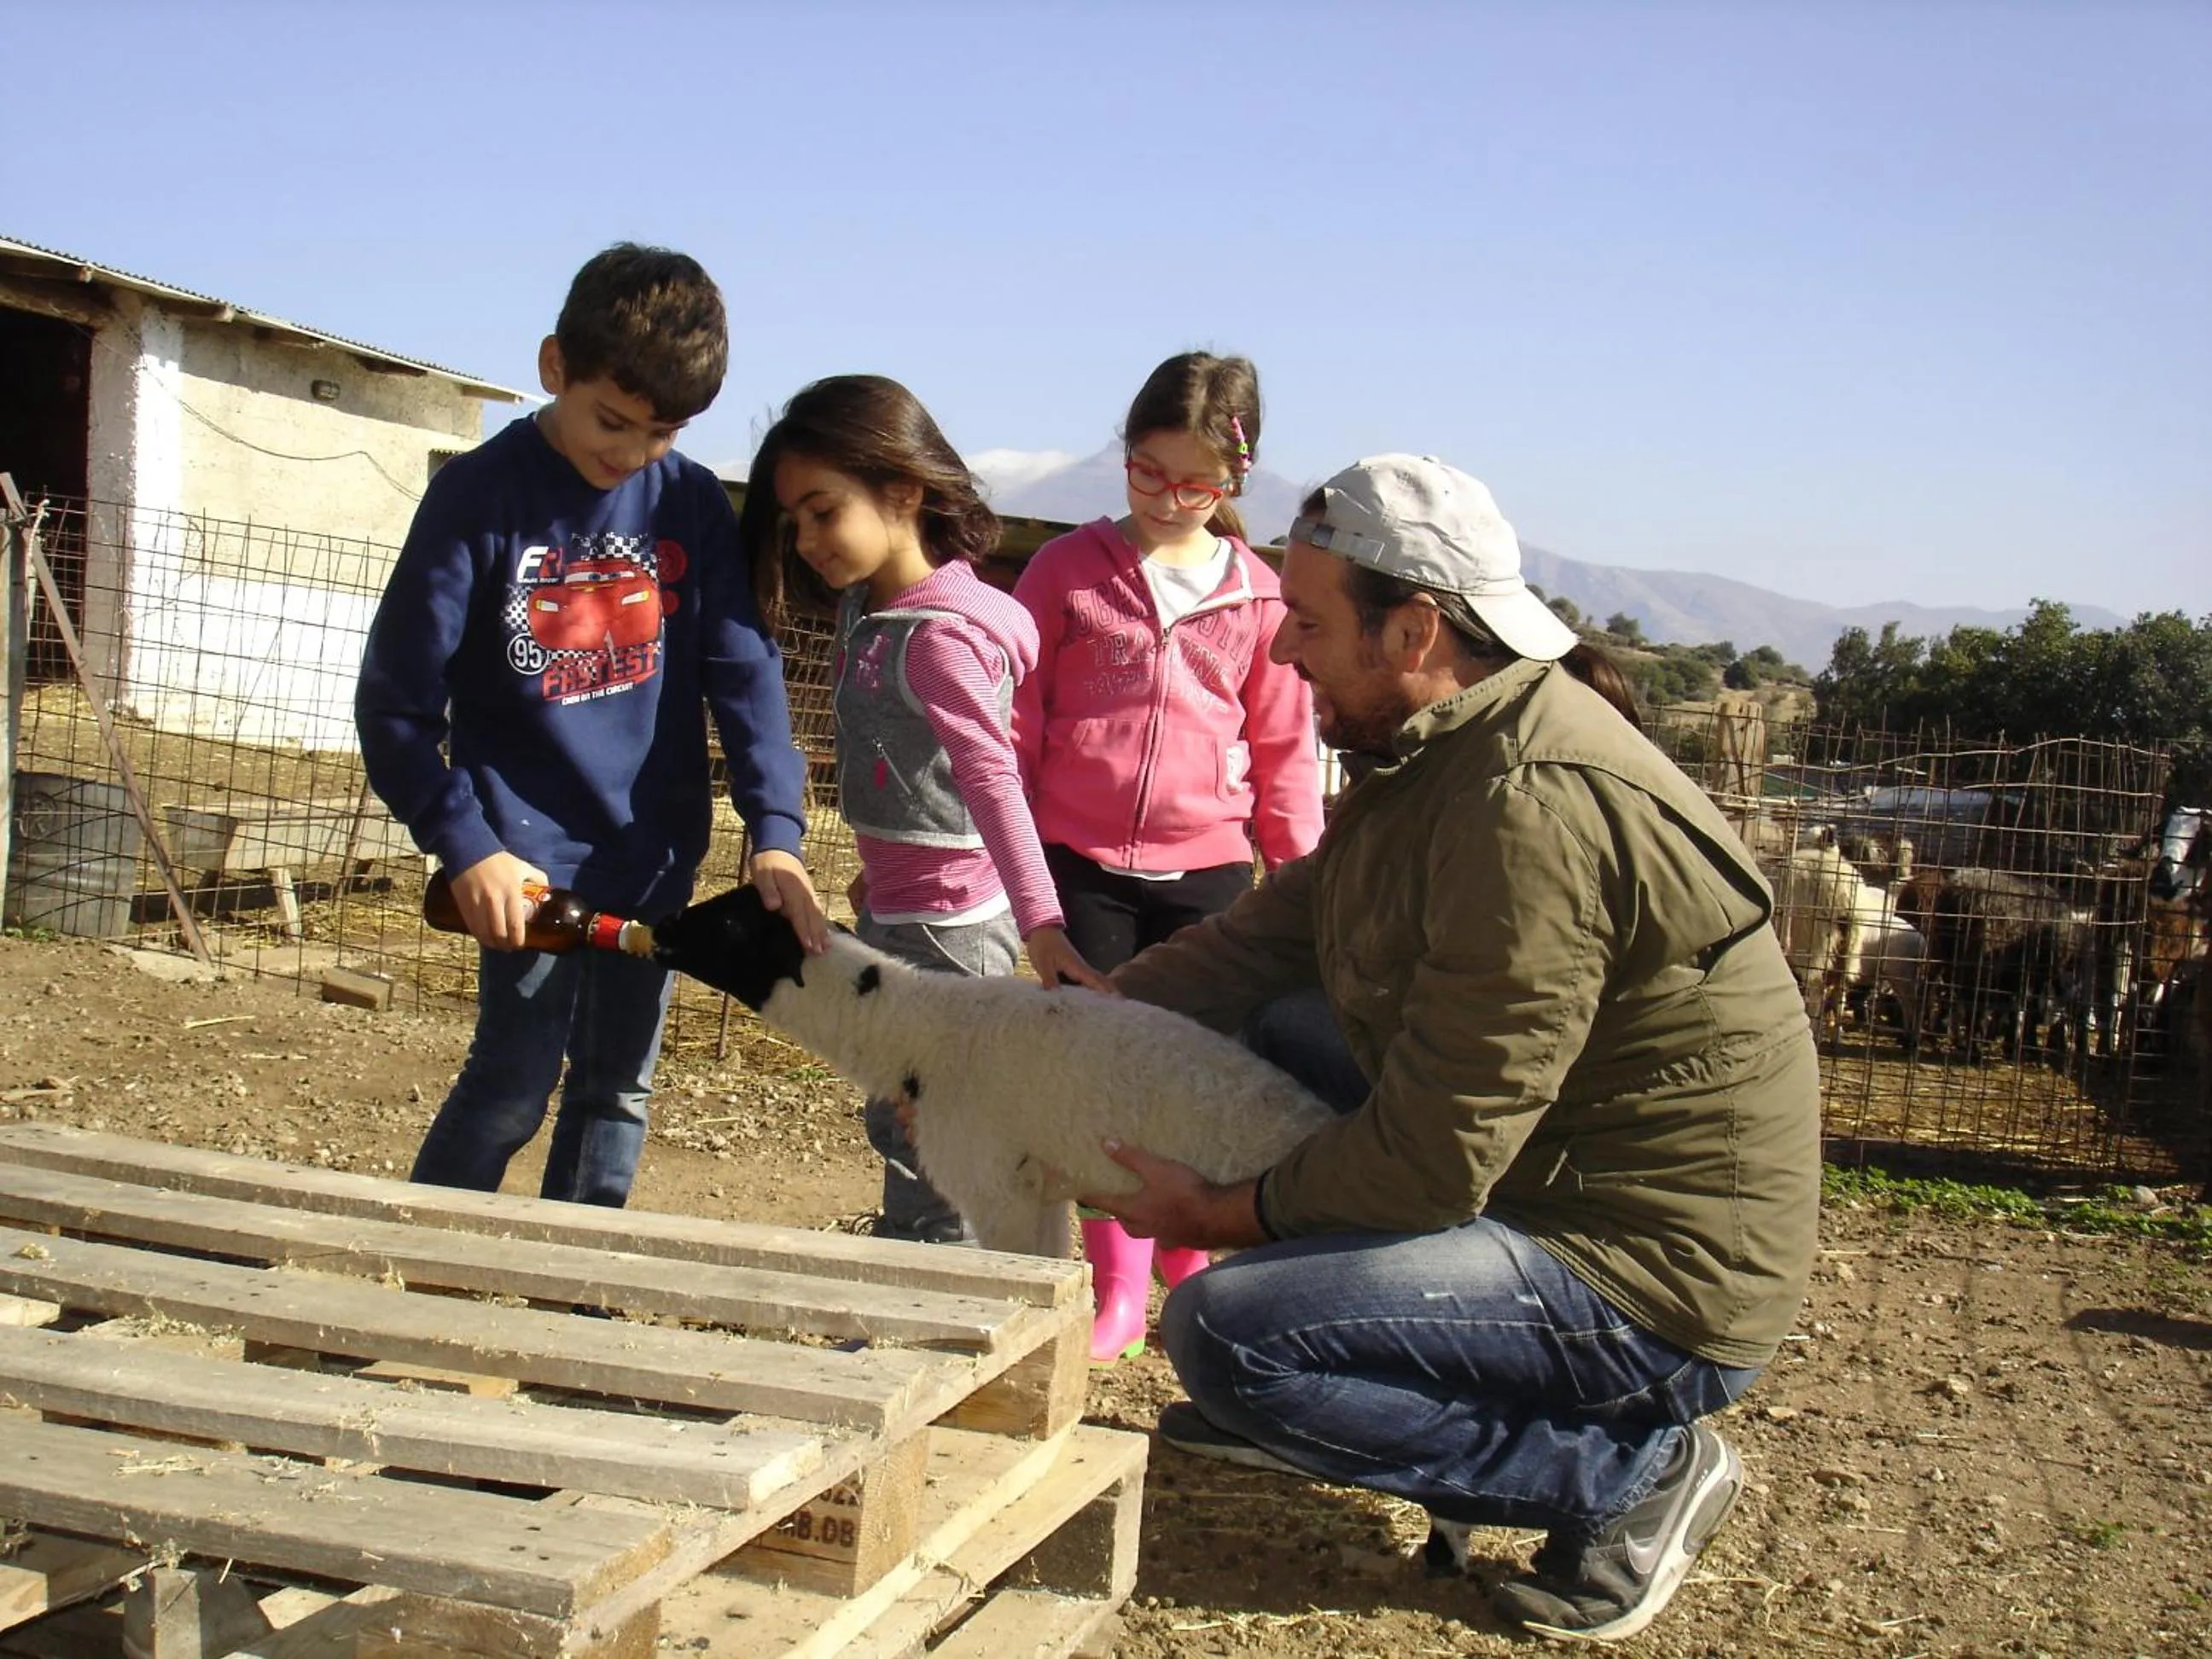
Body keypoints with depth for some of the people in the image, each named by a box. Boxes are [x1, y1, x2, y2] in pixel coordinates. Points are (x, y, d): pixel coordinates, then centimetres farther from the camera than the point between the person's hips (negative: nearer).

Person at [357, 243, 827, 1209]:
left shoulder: (690, 504, 0)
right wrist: (465, 845, -17)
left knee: (618, 1092, 13)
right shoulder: (480, 495, -9)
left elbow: (743, 668, -4)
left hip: (654, 853, 4)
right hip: (531, 857, -4)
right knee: (513, 1086, -1)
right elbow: (394, 701, -8)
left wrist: (775, 827, -18)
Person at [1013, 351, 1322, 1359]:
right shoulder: (1068, 568, 2)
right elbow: (1015, 715, 6)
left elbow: (1284, 745, 10)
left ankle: (1190, 1275, 27)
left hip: (1205, 868, 1)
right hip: (1082, 861, 0)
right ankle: (1118, 1289, 18)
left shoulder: (1259, 596, 4)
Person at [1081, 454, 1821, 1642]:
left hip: (1658, 1289, -10)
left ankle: (1636, 1469, -4)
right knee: (1256, 1043, 10)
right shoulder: (1429, 756, 5)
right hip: (1533, 1180, 10)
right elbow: (1259, 940, 8)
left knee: (1223, 1331, -20)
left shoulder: (1534, 803, -27)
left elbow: (1433, 1163, -26)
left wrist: (1222, 1215, -11)